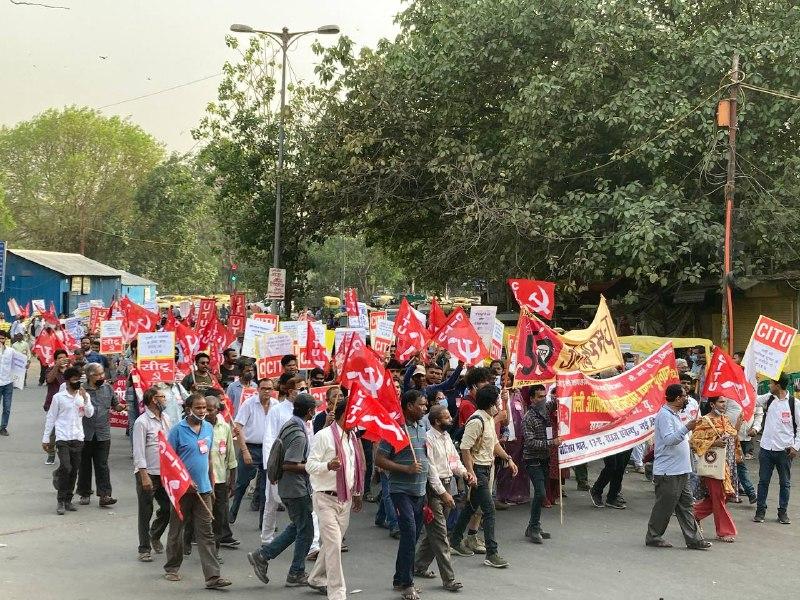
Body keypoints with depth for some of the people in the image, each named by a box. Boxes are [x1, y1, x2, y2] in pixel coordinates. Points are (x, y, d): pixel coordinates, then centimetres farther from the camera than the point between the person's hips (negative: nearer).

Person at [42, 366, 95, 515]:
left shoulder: (84, 396, 8)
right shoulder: (59, 397, 0)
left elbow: (90, 414, -2)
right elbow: (51, 418, 3)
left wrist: (85, 399, -15)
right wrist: (46, 438, 3)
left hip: (78, 438, 4)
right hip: (63, 438, -3)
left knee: (74, 471, 6)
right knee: (66, 467, -15)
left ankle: (68, 500, 17)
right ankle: (61, 501, -2)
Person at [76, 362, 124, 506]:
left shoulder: (108, 388, 8)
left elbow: (115, 405, 16)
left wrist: (120, 407, -5)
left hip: (103, 434, 1)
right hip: (85, 434, -1)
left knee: (102, 466, -2)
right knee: (84, 466, 10)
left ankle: (104, 495, -4)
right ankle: (84, 494, 21)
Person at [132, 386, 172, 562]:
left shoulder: (166, 419, 10)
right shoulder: (142, 422, -12)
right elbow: (139, 452, -15)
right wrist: (144, 476, -20)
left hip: (164, 472, 6)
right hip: (147, 473, -6)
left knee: (168, 507, 10)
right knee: (145, 513, 2)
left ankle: (155, 536, 35)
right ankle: (144, 549, 12)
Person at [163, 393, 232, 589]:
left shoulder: (208, 428, 8)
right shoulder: (178, 430, -9)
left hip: (203, 488, 4)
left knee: (206, 533, 0)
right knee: (176, 530, 11)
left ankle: (212, 576, -4)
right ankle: (171, 568, 28)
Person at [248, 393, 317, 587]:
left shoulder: (288, 425, 7)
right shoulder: (299, 435, -22)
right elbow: (289, 465, -26)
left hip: (286, 486, 10)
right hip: (297, 489, -10)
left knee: (297, 526, 20)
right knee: (305, 531, 3)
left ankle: (263, 555, 16)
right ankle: (296, 574, 12)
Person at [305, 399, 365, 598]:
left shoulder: (352, 438, 12)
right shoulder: (324, 436, -13)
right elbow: (310, 465, -14)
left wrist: (356, 494, 23)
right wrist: (328, 466, -33)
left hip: (345, 499, 8)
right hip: (326, 498, -8)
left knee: (332, 543, 15)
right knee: (334, 544, -11)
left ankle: (316, 579, 34)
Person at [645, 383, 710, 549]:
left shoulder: (675, 414, 16)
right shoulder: (664, 415, -16)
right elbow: (669, 439, -27)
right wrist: (687, 428, -34)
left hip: (680, 471, 10)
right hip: (667, 473, -10)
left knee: (685, 505, 9)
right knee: (664, 506, -1)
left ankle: (694, 539, 10)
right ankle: (653, 537, 11)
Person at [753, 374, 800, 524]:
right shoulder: (768, 399, 3)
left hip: (784, 450, -3)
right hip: (766, 448, 3)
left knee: (784, 483, 7)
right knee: (763, 481, 7)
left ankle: (783, 512, 17)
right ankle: (760, 510, 15)